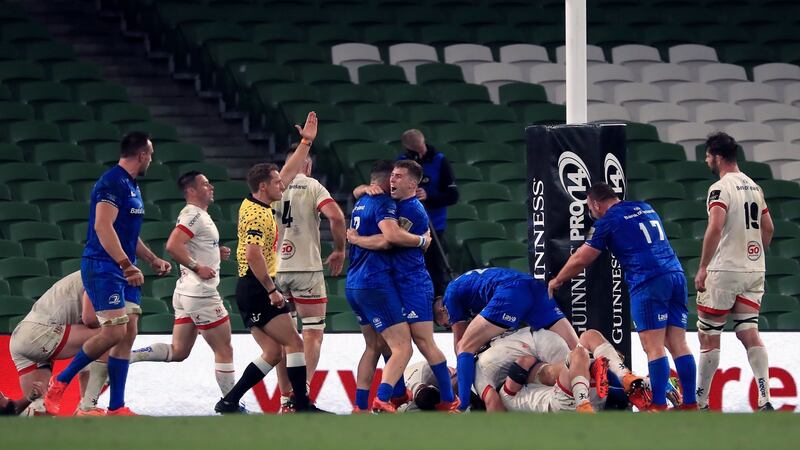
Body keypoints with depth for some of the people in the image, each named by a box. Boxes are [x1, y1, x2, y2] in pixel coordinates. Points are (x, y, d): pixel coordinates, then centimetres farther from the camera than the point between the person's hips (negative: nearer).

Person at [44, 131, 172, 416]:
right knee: (114, 332, -16)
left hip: (125, 271, 10)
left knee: (128, 335, 3)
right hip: (102, 267, -10)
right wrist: (126, 264, -28)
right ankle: (60, 382, -1)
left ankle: (116, 408, 4)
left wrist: (152, 260, 24)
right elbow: (103, 226, -23)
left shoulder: (131, 186, 18)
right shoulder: (113, 182, -13)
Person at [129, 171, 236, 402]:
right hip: (201, 293, -10)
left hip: (187, 292, 10)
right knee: (224, 350, -1)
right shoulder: (194, 214, -14)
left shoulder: (199, 215, 17)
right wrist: (197, 267, -21)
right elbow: (173, 246, -27)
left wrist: (216, 253, 13)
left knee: (178, 351, 10)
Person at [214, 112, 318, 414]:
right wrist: (272, 290, -24)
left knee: (273, 352, 6)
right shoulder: (256, 213, -15)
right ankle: (301, 405, -9)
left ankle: (230, 402, 3)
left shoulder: (259, 205, 14)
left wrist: (306, 142, 25)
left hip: (253, 290, 10)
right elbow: (253, 254, -27)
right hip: (257, 288, -10)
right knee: (294, 344, -8)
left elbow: (289, 173, 25)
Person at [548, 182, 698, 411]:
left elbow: (581, 260, 10)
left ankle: (659, 405, -13)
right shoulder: (646, 209, 23)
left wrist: (557, 281, 27)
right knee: (678, 344, 5)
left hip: (648, 283, -6)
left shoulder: (608, 221, 4)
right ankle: (690, 405, 1)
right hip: (675, 275, 6)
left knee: (654, 347, -7)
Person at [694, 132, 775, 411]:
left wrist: (703, 268, -19)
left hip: (724, 272, -7)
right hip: (754, 271, 7)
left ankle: (701, 401, 8)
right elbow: (768, 228, 19)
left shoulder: (720, 189, -12)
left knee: (708, 336, 3)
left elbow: (715, 228, -23)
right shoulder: (754, 187, 12)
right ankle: (765, 400, -10)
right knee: (749, 333, 3)